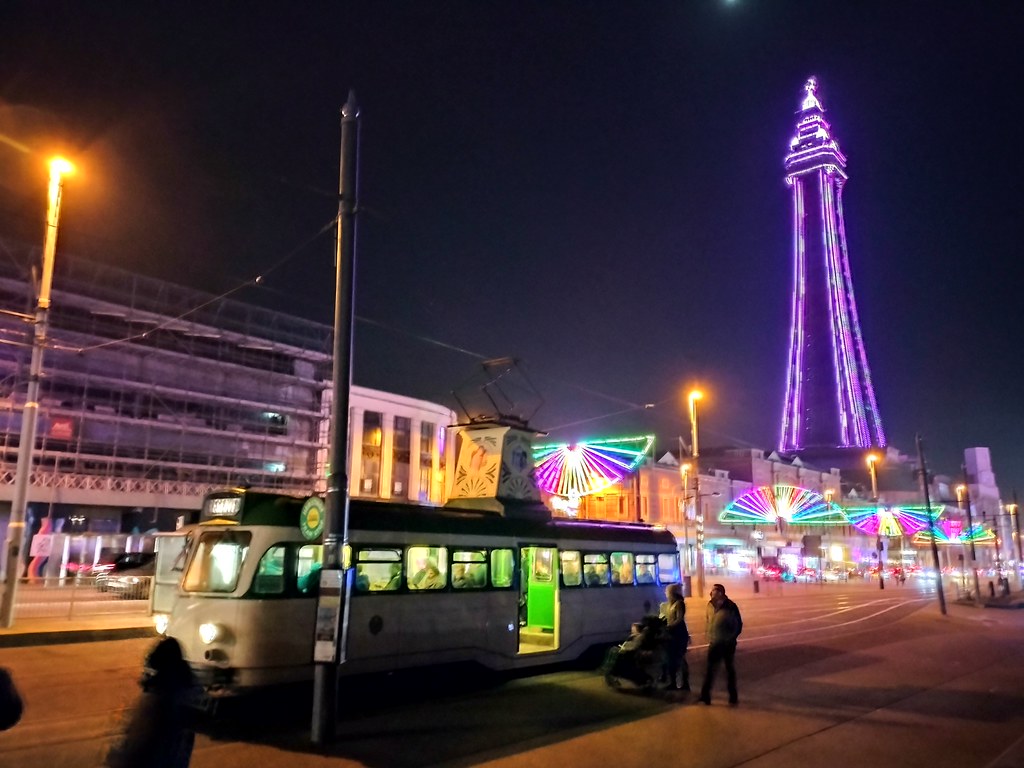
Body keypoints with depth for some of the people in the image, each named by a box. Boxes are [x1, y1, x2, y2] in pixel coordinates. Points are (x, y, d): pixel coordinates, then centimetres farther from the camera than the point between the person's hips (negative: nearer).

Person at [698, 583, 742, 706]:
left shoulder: (730, 606, -15)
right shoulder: (710, 605, 1)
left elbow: (738, 625, -8)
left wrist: (730, 639, -8)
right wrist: (709, 637, 7)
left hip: (727, 644, -4)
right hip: (714, 644, 4)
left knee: (730, 670, 9)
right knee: (709, 670, 4)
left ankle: (733, 697, 21)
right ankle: (705, 696, 10)